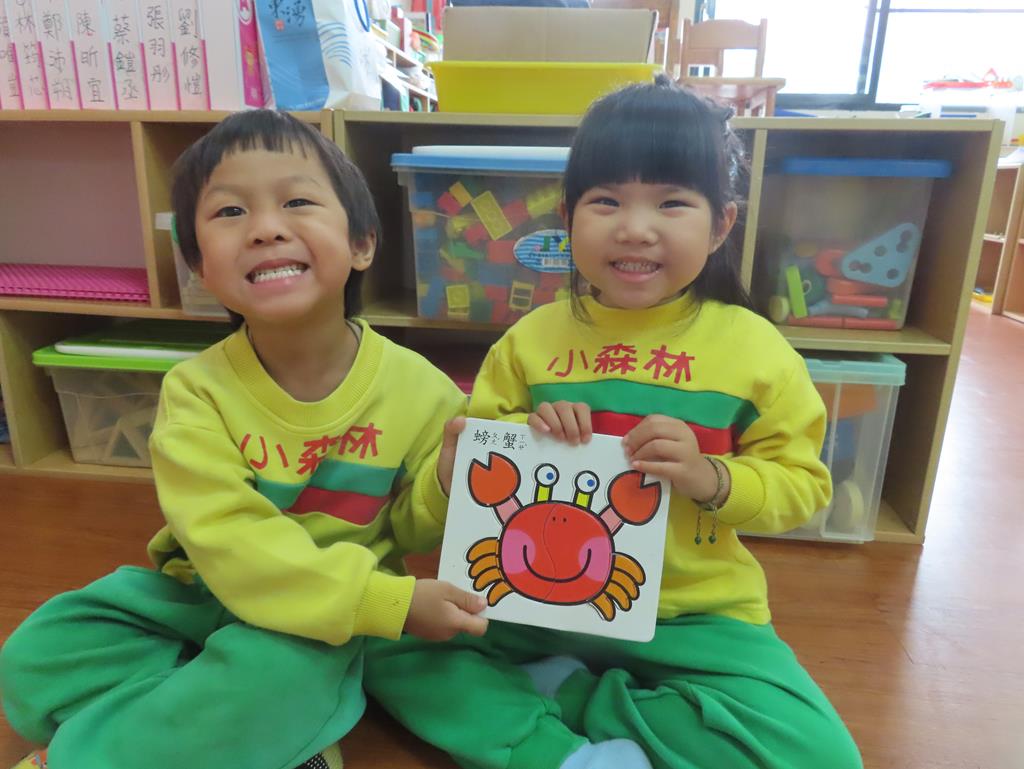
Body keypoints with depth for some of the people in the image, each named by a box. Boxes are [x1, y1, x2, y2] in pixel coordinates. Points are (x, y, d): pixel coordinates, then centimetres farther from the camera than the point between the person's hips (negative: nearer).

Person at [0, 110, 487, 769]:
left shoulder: (420, 390, -14)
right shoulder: (197, 390, -15)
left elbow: (410, 526, 0)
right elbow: (230, 542, -25)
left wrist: (447, 484, -25)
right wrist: (386, 603, -32)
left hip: (326, 625, -2)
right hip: (205, 593, 3)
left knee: (283, 667, -34)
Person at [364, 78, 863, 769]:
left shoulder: (751, 346, -5)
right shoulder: (532, 339, 0)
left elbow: (802, 484, -4)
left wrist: (710, 476, -23)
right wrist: (525, 433, -17)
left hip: (690, 616, 0)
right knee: (390, 652, -8)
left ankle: (555, 695, -8)